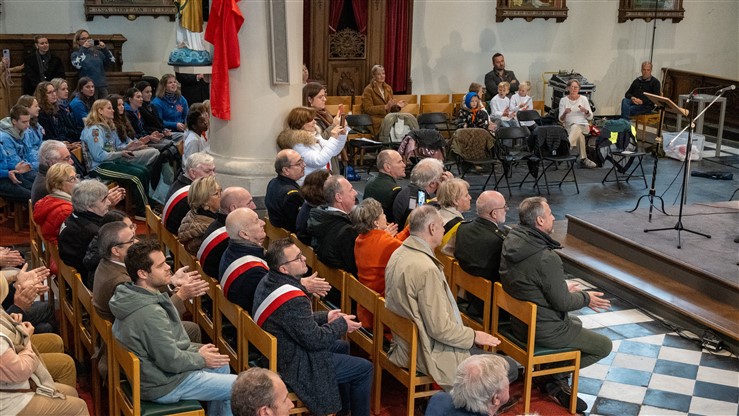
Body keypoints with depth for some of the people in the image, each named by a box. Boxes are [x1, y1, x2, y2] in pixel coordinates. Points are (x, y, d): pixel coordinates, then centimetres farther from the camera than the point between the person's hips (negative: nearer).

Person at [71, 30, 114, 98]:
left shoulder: (97, 52, 14)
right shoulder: (76, 54, 5)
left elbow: (112, 62, 8)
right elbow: (77, 65, -16)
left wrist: (105, 49, -3)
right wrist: (83, 49, -14)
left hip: (103, 87, 4)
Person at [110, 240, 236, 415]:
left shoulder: (132, 295, 0)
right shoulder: (150, 313, -32)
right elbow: (171, 361, -25)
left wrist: (196, 350, 6)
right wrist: (202, 359, -8)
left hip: (151, 370, 10)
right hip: (162, 387, -10)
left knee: (221, 365, 25)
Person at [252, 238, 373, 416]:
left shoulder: (269, 281, -3)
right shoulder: (292, 300, -34)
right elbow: (315, 340, -25)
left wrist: (325, 316, 5)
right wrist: (341, 324, -9)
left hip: (282, 351, 10)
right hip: (295, 366, -10)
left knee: (342, 346, 29)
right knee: (364, 369, -2)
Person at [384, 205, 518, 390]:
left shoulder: (399, 255, 3)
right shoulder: (426, 269, -27)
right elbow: (440, 328, -25)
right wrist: (474, 336, -8)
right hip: (429, 354, -10)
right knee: (510, 368, -4)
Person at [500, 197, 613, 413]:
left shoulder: (510, 241, -5)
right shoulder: (547, 258, -30)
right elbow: (562, 302, -19)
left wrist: (564, 287, 15)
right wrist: (586, 298, 0)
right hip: (543, 330, -8)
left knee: (576, 322, 34)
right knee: (604, 346, 9)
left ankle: (556, 384, 23)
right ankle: (552, 378, 7)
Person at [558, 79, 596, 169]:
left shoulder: (584, 99, 7)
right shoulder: (563, 100, 7)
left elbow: (590, 117, 6)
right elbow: (561, 119, 1)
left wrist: (586, 111, -16)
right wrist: (565, 113, -21)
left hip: (583, 125, 0)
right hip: (569, 127, 0)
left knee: (575, 127, -37)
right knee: (579, 134, -35)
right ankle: (583, 159, -34)